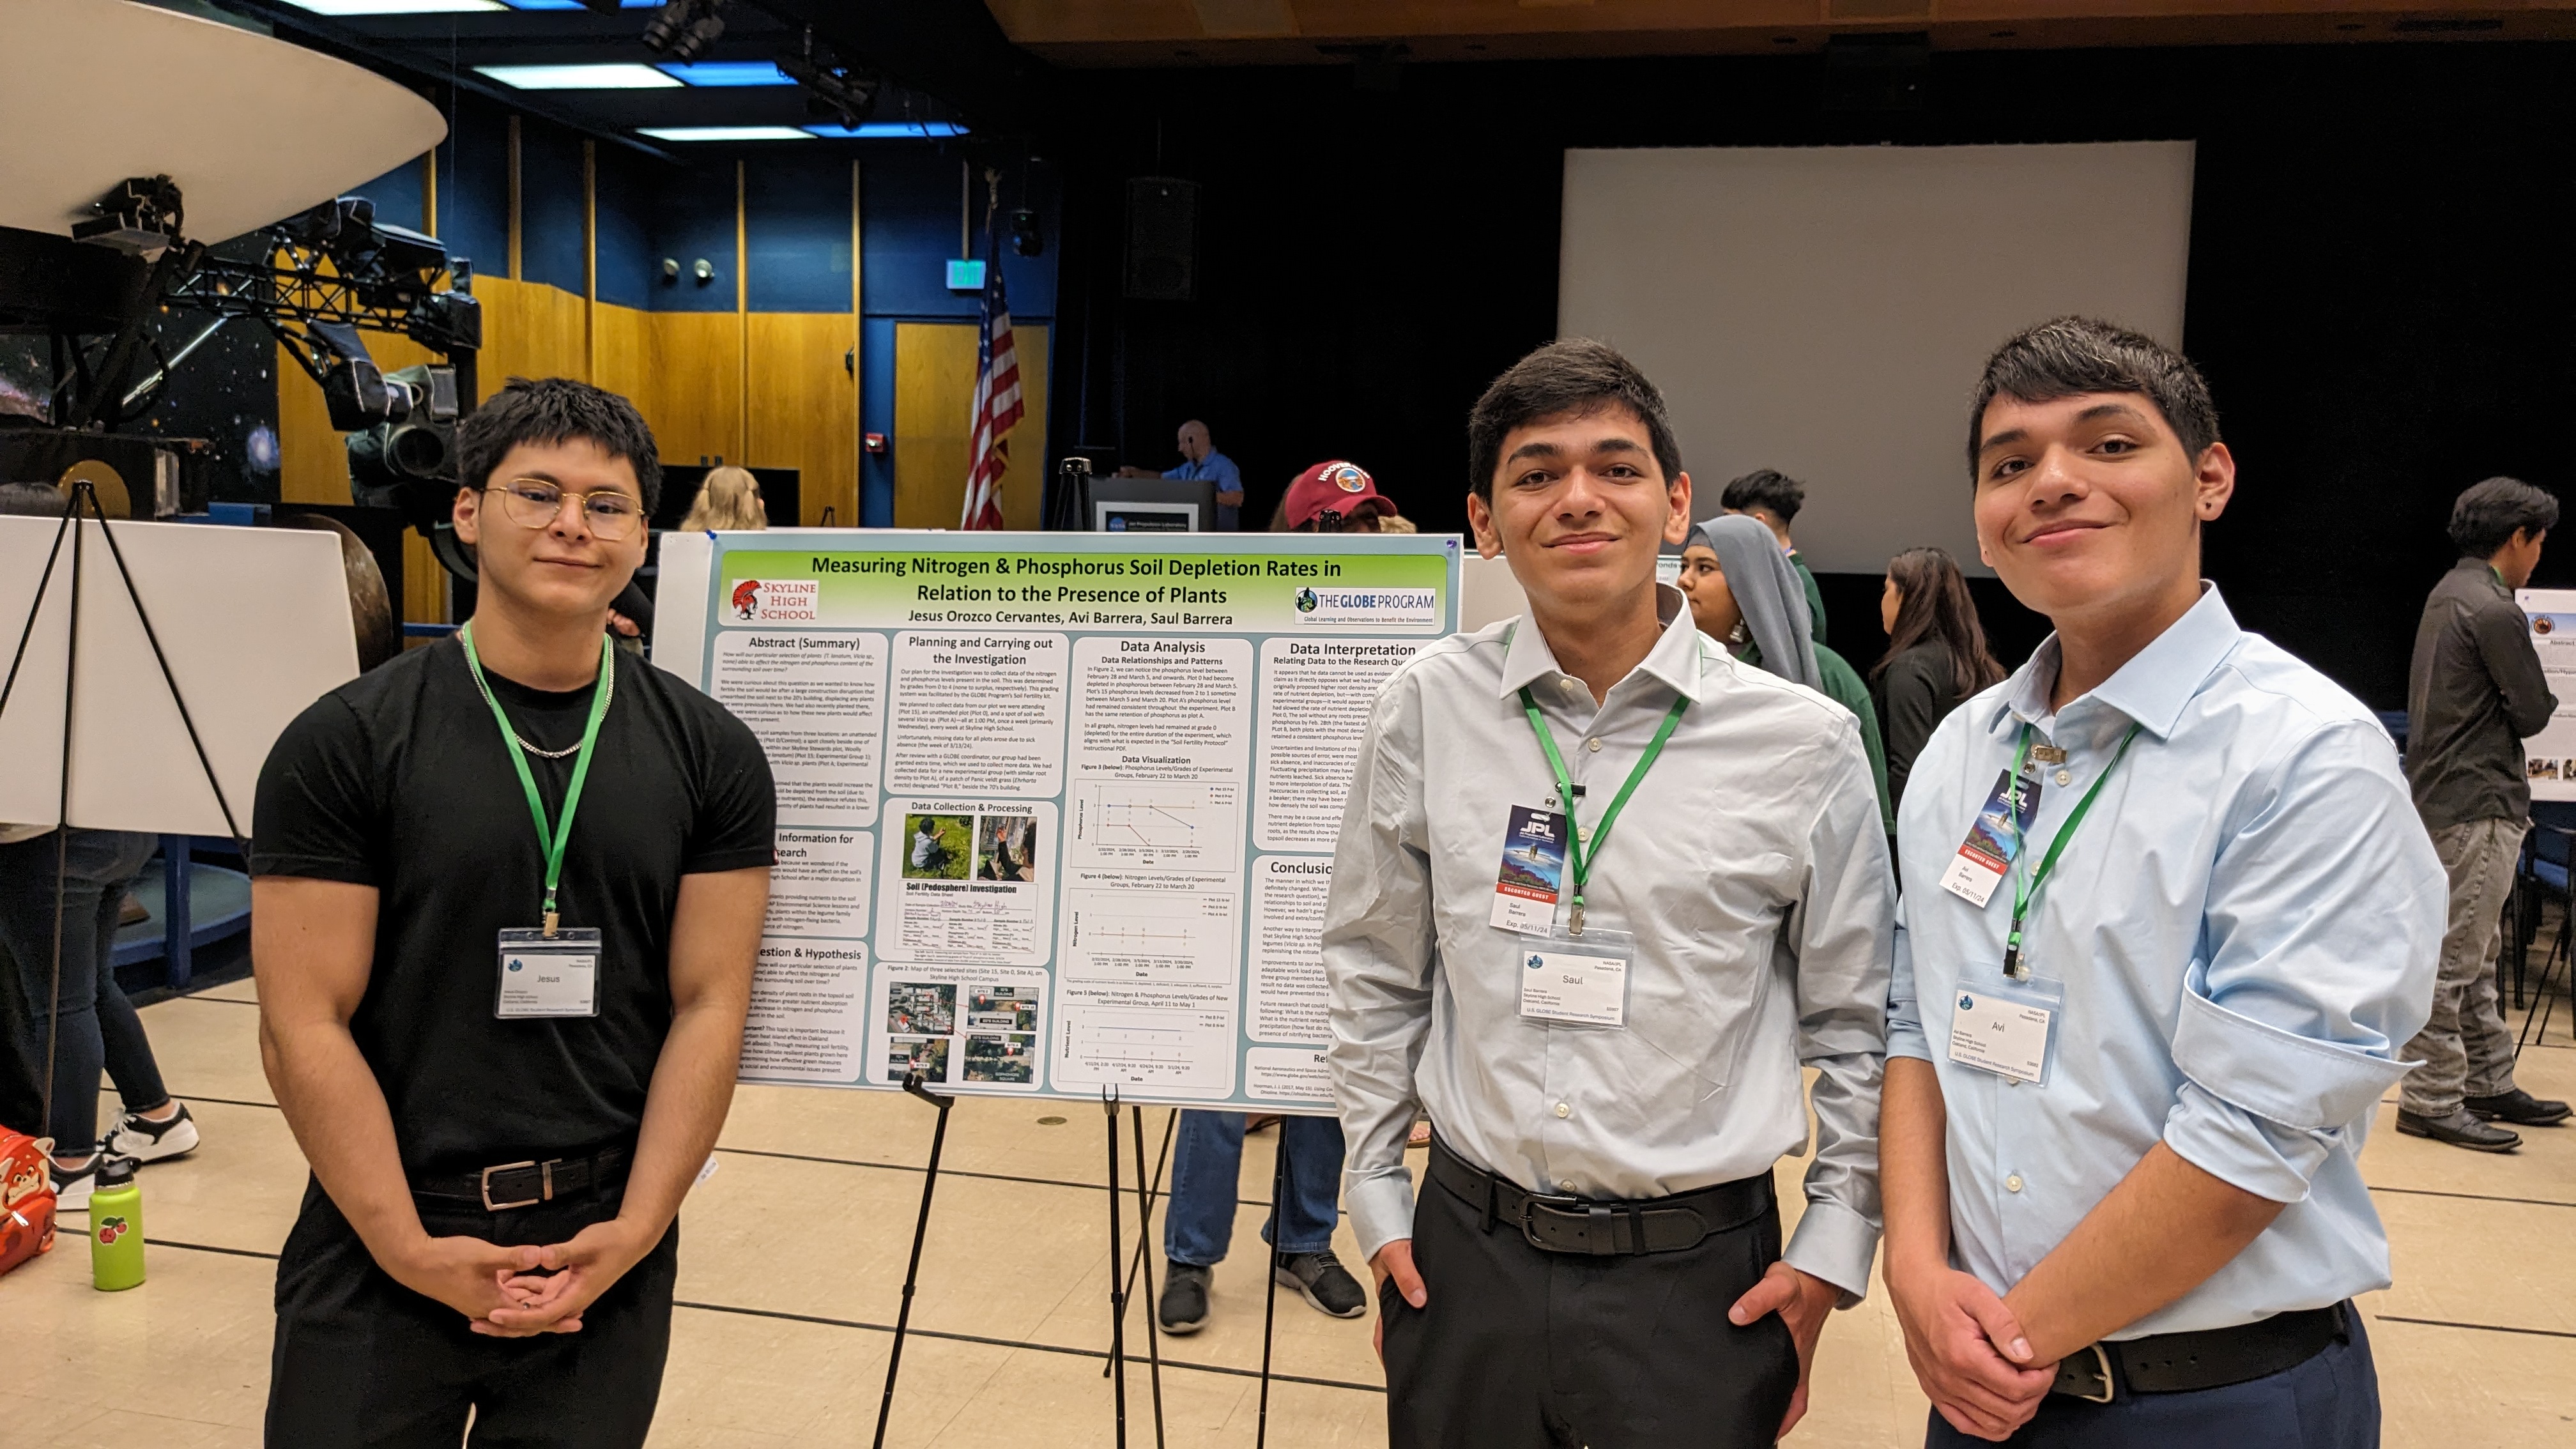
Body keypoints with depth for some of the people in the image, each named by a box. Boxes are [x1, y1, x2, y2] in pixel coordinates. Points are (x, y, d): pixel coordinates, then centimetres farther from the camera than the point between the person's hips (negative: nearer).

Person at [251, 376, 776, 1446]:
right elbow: (306, 1024, -8)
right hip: (380, 1253, -1)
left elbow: (709, 1008, -3)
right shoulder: (343, 745, -5)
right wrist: (412, 1250, -13)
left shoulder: (709, 755, 0)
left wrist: (635, 1230, -10)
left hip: (606, 1249, 2)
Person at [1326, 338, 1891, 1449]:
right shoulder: (1428, 709, -2)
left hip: (1704, 1274, -1)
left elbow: (1854, 1020, 2)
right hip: (1466, 1254, 2)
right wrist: (1376, 1199, 6)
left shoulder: (1804, 743, -6)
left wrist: (1832, 1250, 0)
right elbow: (1374, 973, 6)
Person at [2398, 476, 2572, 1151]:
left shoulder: (2449, 594, 14)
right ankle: (2431, 1101, 0)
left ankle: (2489, 1083, 26)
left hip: (2446, 797, 10)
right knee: (2454, 960, -5)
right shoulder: (2493, 612, -17)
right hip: (2477, 805, -10)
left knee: (2476, 956, 17)